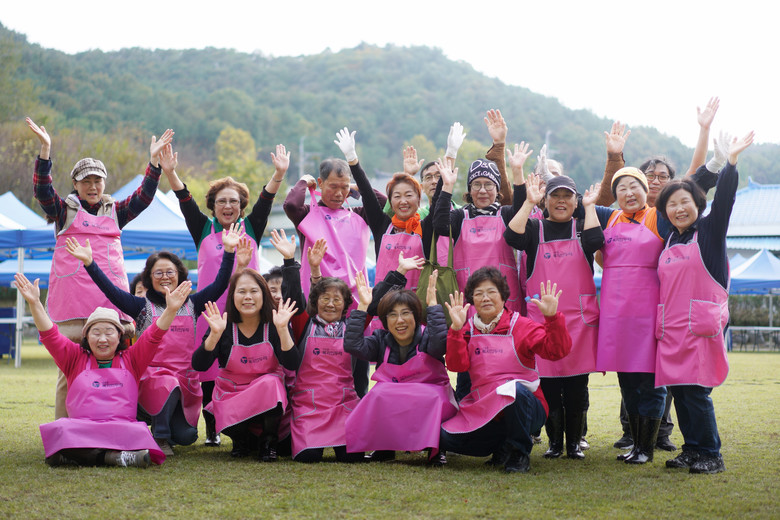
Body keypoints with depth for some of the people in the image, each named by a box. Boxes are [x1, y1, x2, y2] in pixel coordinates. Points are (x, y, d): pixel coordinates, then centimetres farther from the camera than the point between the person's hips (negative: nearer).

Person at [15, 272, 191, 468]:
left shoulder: (131, 359, 19)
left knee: (139, 434, -35)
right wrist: (35, 304, -5)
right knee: (59, 430, -35)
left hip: (122, 428, 0)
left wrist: (171, 310, -9)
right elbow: (50, 336, 9)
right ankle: (113, 456, -41)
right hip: (80, 428, 1)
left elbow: (153, 336, 8)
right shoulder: (75, 358, 20)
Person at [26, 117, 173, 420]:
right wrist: (45, 149, -15)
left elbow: (143, 197, 12)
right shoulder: (64, 211, 11)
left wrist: (154, 160, 3)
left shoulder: (115, 212, 20)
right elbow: (42, 190, -3)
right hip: (72, 302, -3)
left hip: (111, 299, 3)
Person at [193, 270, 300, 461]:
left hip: (267, 394, 0)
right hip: (231, 395, 0)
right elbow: (199, 366, -17)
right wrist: (214, 334, -31)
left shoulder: (273, 324, -7)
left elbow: (291, 364, -18)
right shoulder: (225, 326, -8)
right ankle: (242, 439, 9)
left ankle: (268, 442, -10)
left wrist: (282, 329, -30)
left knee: (270, 383, -34)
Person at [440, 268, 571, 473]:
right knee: (446, 437, -17)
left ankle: (520, 452, -13)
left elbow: (557, 351, -12)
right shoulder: (468, 330, 9)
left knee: (515, 390, -38)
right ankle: (503, 447, 7)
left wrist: (552, 317, -26)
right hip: (483, 413, 4)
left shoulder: (521, 327, -1)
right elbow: (457, 365, -7)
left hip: (524, 406, -4)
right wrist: (456, 329, -18)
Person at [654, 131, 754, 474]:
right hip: (670, 328, 6)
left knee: (696, 392, -10)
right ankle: (691, 450, 16)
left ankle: (711, 455, 0)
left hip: (701, 326, -6)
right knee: (678, 391, 6)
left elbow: (723, 200, -13)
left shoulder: (709, 231, 2)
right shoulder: (669, 240, 16)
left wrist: (731, 161, -21)